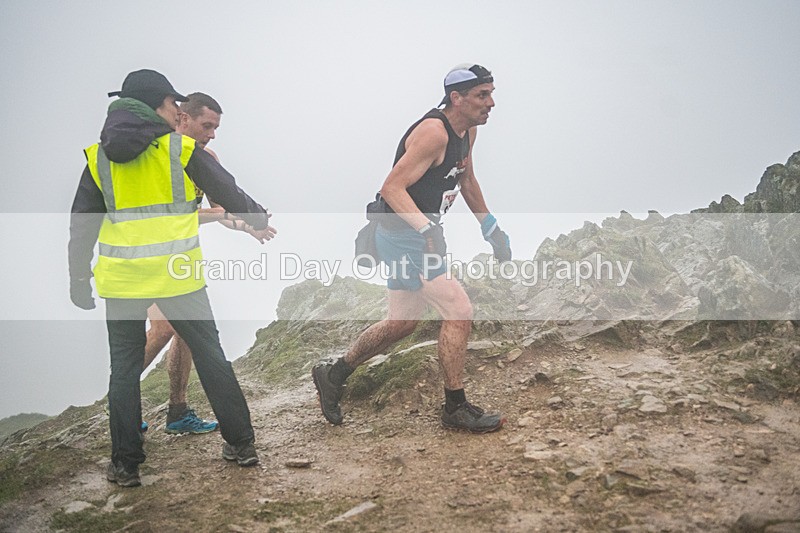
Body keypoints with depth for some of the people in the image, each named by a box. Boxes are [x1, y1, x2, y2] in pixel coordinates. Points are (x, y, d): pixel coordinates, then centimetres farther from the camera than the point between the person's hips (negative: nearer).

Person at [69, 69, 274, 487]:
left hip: (122, 279, 2)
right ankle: (241, 444, 17)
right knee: (210, 356, 12)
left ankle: (125, 465, 14)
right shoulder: (182, 149, -2)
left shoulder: (98, 158, 6)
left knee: (124, 369, 10)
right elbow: (229, 193, 5)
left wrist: (79, 280, 16)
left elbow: (82, 226, 8)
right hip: (179, 276, -1)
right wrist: (260, 221, 23)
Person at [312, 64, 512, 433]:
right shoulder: (433, 132, -22)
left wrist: (491, 228, 22)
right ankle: (455, 409, 0)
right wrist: (427, 229, -38)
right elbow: (392, 188, -26)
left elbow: (466, 180, 23)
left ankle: (333, 376, 34)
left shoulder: (467, 130, 7)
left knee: (402, 323, 18)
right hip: (403, 238, -10)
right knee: (459, 311, -13)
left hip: (418, 236, 10)